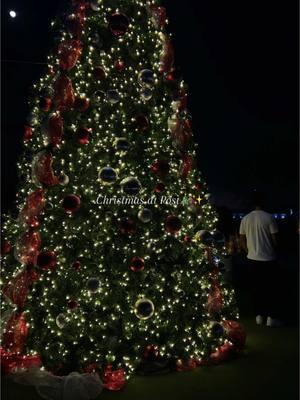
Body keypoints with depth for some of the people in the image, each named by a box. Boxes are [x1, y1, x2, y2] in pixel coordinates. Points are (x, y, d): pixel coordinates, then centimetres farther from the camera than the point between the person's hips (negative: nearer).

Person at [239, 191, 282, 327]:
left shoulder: (245, 219, 0)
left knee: (256, 288, 12)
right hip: (268, 259, -4)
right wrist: (273, 252, 10)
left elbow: (242, 241, 5)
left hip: (252, 259, 4)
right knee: (271, 288, 8)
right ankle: (271, 317, 13)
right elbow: (275, 240, -9)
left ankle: (259, 315, 19)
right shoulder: (269, 218, -12)